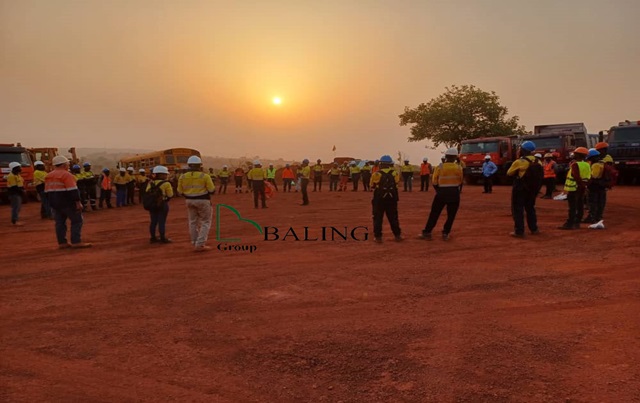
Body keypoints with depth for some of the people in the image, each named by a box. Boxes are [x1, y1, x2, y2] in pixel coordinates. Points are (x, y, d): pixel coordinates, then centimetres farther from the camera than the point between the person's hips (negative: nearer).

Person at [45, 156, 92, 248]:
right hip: (67, 203, -8)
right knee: (76, 221, -2)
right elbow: (73, 191, -20)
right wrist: (78, 202, -19)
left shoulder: (48, 176, 12)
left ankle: (62, 243, 10)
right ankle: (76, 242, -7)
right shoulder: (66, 175, -14)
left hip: (54, 203, 8)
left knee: (60, 222, 10)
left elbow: (47, 191, 18)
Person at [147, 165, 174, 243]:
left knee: (153, 221, 12)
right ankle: (163, 238, 2)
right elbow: (170, 195, -11)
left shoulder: (150, 183, 4)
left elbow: (147, 193, 5)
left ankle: (153, 238, 18)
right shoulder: (166, 184, -13)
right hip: (162, 204, -6)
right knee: (162, 221, -1)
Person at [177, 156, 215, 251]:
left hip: (190, 201, 4)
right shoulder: (205, 176, -12)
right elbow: (212, 190, -10)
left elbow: (180, 192, 3)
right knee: (205, 222, 5)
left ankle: (195, 243, 20)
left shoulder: (182, 177, -1)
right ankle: (200, 245, -3)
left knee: (193, 222, 15)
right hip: (203, 200, -4)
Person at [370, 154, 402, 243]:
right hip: (392, 199, 3)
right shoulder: (395, 174, -3)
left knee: (378, 218, 6)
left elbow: (372, 186, 3)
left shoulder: (376, 174, -9)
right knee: (393, 218, 14)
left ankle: (378, 236, 4)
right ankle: (397, 235, 20)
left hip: (379, 200, -2)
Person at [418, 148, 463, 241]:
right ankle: (445, 233, 10)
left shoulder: (439, 168, -5)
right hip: (454, 193, 0)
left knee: (434, 214, 7)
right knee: (451, 215, 11)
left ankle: (427, 233, 8)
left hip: (442, 193, 0)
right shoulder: (459, 168, -2)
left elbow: (434, 182, -1)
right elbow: (460, 182, 6)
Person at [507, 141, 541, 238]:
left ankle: (519, 231, -2)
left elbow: (509, 173, -5)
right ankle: (534, 229, 26)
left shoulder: (519, 162, -16)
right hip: (532, 188, 6)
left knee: (517, 210, 1)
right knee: (530, 208, 20)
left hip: (520, 188, -6)